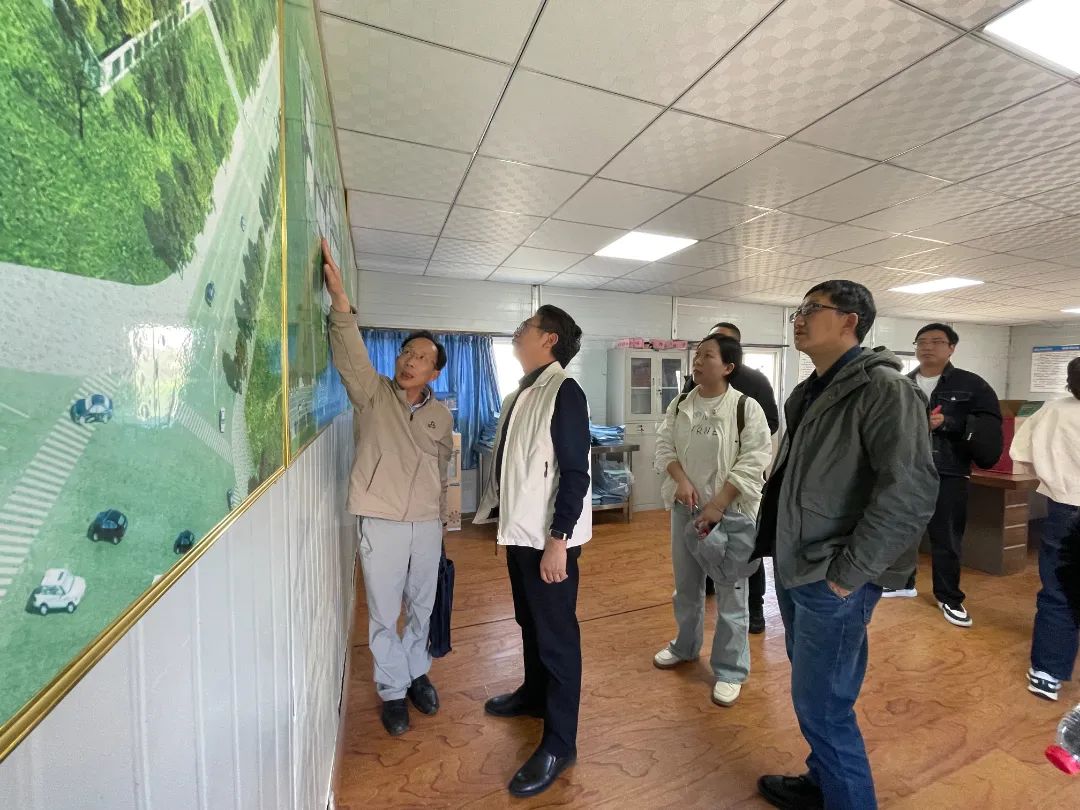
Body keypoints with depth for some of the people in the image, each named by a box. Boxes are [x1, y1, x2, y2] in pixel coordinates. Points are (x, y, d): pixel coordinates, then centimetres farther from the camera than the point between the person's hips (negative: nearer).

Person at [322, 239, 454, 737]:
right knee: (384, 614, 9)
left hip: (427, 524, 3)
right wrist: (340, 299, -36)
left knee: (422, 607, 17)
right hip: (381, 522, -2)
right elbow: (351, 355, -23)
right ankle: (393, 691, 31)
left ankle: (417, 674, 41)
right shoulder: (372, 393, -4)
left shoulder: (441, 415, 4)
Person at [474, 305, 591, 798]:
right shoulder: (521, 393, 11)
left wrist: (558, 540, -22)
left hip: (548, 537, -8)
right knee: (529, 623, 24)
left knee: (557, 636, 6)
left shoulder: (564, 392, -16)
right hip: (519, 531, 9)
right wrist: (497, 514, 17)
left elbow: (575, 473, -20)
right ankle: (533, 695, 46)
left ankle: (560, 744, 23)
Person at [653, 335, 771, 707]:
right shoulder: (680, 405, 3)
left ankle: (730, 671, 27)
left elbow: (752, 463, -15)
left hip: (729, 511, -4)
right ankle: (685, 646, 43)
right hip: (685, 507, 5)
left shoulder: (746, 408, -12)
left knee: (730, 592, 7)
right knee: (686, 584, 20)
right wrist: (681, 480, -13)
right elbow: (664, 446, 4)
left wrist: (717, 506, -18)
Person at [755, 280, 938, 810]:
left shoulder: (883, 387, -15)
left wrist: (848, 573, -20)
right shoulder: (810, 393, 11)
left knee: (823, 706, 5)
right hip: (794, 569, 8)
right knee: (813, 693, 22)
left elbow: (912, 491, -23)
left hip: (832, 581, -8)